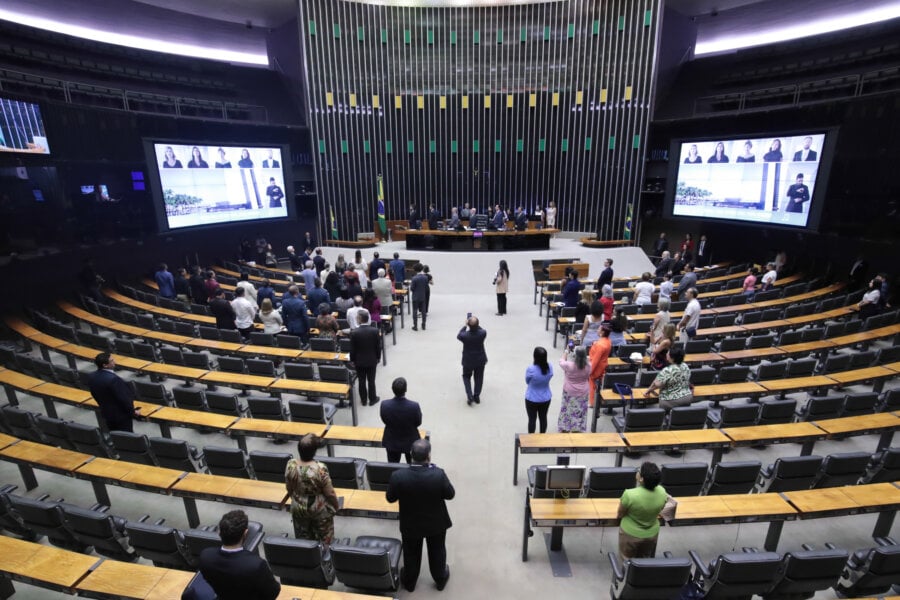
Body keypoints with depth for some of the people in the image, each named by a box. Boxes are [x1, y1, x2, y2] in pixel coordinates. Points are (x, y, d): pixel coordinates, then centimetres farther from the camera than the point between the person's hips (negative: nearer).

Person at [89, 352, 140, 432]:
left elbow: (95, 394, 10)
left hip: (106, 413, 8)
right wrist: (133, 411, -10)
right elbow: (124, 398, -24)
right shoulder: (113, 379, -32)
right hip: (121, 414, -8)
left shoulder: (92, 376, -6)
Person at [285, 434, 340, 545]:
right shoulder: (320, 469, -32)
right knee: (324, 537, 21)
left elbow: (289, 488, -2)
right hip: (319, 509, -4)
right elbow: (330, 493, -20)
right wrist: (337, 505, -1)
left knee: (303, 538, 25)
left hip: (298, 508, 4)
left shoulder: (290, 465, -19)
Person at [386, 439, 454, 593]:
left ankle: (409, 582, 52)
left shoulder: (398, 476, -31)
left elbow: (390, 498, -12)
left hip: (410, 524, 0)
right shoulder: (438, 474, -33)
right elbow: (450, 494, -14)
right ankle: (440, 579, 51)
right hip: (436, 523, 0)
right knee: (437, 552, 28)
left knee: (411, 554, 28)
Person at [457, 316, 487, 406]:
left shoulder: (465, 336, -27)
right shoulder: (482, 333, -24)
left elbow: (458, 335, -2)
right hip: (480, 360, 2)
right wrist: (476, 325, 5)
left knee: (466, 377, 21)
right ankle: (477, 396, 30)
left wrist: (465, 326, 6)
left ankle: (470, 396, 9)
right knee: (479, 378, 22)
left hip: (468, 361, -1)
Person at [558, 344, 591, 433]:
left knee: (567, 411, 14)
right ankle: (577, 431, 25)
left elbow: (562, 362, -3)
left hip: (569, 392, -2)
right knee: (579, 413, 15)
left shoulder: (569, 365, -25)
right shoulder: (588, 365, -17)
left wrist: (566, 351, 7)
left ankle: (564, 430, 26)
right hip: (583, 393, 2)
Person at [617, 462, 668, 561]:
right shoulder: (662, 492, -21)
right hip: (652, 534, 4)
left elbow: (620, 514, -16)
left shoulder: (629, 495, -35)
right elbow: (658, 511, -1)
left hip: (630, 534, -4)